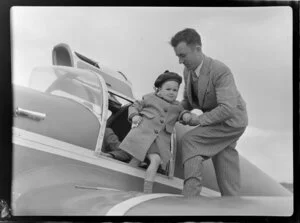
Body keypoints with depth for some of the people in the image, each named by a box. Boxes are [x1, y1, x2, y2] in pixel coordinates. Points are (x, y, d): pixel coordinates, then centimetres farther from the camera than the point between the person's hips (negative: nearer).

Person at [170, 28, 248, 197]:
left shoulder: (220, 71, -27)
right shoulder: (188, 71, -3)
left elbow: (228, 109, -34)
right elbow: (188, 100, 10)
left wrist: (200, 119, -27)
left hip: (231, 121, -8)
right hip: (213, 119, 8)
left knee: (190, 140, -22)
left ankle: (191, 196, -20)